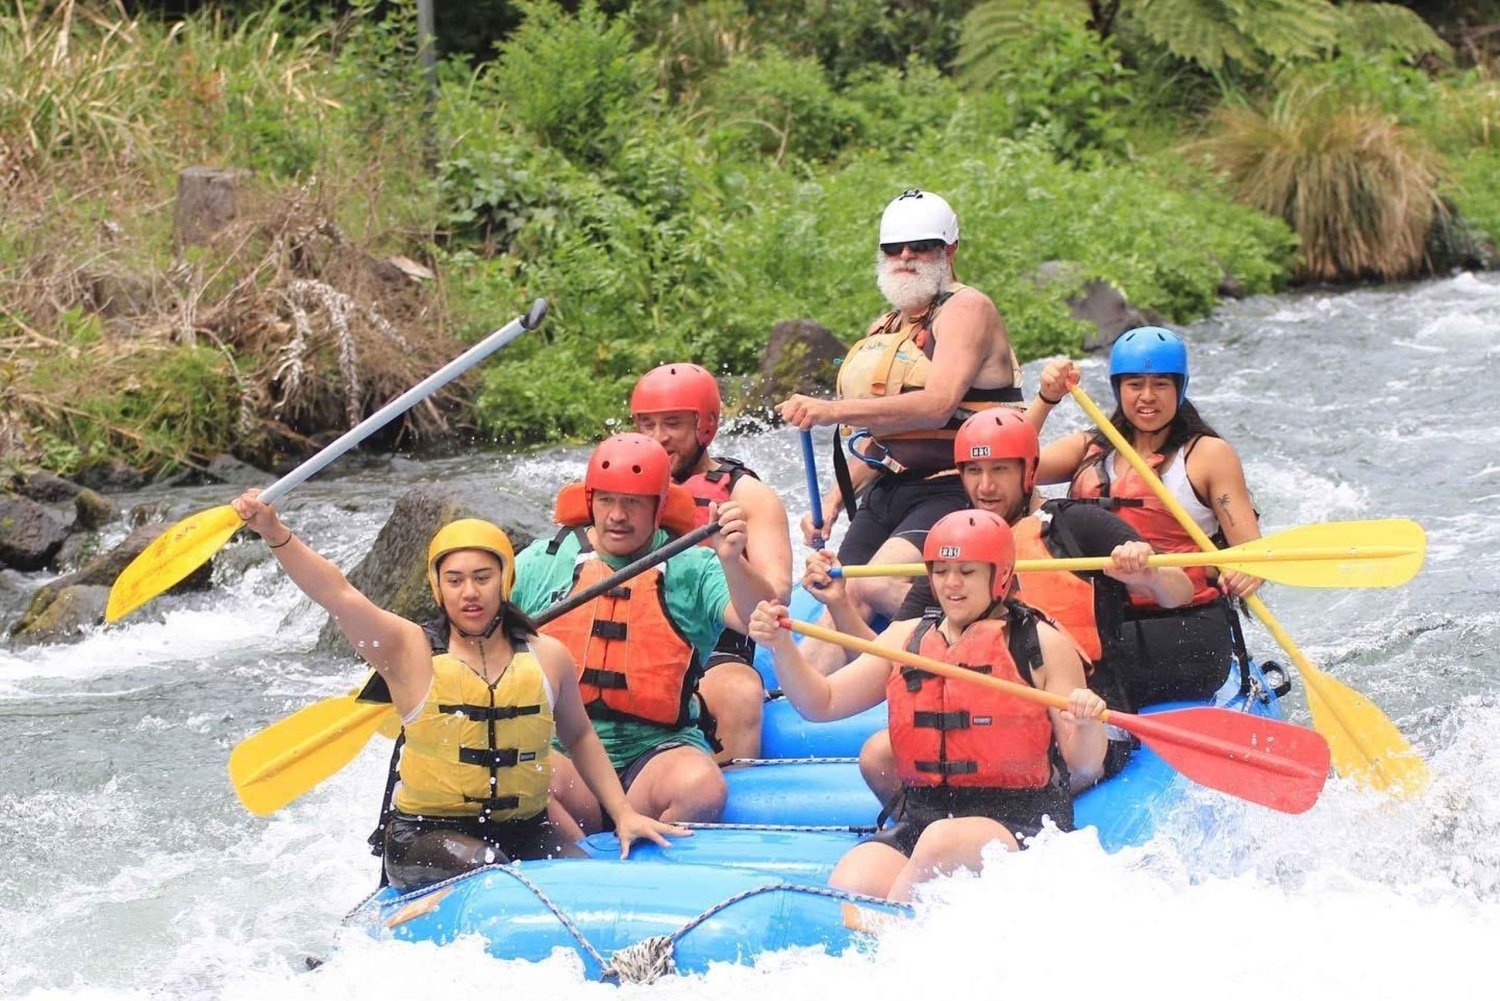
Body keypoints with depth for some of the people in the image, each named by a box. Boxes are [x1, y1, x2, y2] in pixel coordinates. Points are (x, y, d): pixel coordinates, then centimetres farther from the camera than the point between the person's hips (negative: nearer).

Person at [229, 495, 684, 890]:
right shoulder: (410, 653, -6)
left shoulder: (547, 657, 5)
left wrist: (623, 813, 12)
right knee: (488, 870, -33)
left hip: (524, 829, 5)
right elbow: (339, 594, -20)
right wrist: (275, 534, -34)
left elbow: (579, 737, 20)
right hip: (427, 834, -5)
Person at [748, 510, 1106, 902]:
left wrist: (1088, 726, -23)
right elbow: (822, 704, 9)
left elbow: (1084, 770, -1)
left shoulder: (1044, 645, 2)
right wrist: (782, 647, -8)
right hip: (921, 818, 3)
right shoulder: (905, 638, 15)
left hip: (1021, 824, -3)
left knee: (943, 842, -37)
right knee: (849, 887, -29)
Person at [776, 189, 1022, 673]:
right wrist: (835, 499, 12)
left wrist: (831, 410, -32)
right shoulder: (884, 330, 21)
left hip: (952, 492, -9)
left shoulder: (966, 309, -8)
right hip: (886, 495, 9)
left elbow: (936, 406, -24)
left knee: (874, 587, -29)